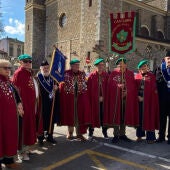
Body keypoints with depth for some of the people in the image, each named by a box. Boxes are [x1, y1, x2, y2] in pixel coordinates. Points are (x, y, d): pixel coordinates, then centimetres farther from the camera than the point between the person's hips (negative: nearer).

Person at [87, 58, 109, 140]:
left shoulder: (106, 75, 4)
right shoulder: (92, 75, -1)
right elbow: (89, 88, -2)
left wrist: (104, 97, -2)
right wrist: (90, 99, -7)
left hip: (104, 99, 1)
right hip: (94, 99, -1)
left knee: (104, 115, 6)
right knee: (93, 115, 6)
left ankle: (105, 132, 18)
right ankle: (90, 133, 16)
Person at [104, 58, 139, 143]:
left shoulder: (130, 74, 9)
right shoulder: (114, 73, 2)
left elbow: (133, 86, 6)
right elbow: (110, 84, -4)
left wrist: (127, 91, -10)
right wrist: (117, 85, -21)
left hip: (126, 98, 3)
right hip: (116, 97, -2)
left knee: (124, 116, 8)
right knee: (116, 116, 0)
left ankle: (122, 134, 19)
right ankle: (116, 135, 8)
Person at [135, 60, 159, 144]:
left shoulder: (152, 76, -1)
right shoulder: (137, 76, 8)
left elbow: (153, 89, -5)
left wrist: (144, 98, -9)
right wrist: (138, 96, -9)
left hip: (149, 100, -3)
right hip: (139, 99, 3)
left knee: (149, 117, 0)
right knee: (140, 117, 7)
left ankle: (150, 137, 8)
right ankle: (140, 135, 19)